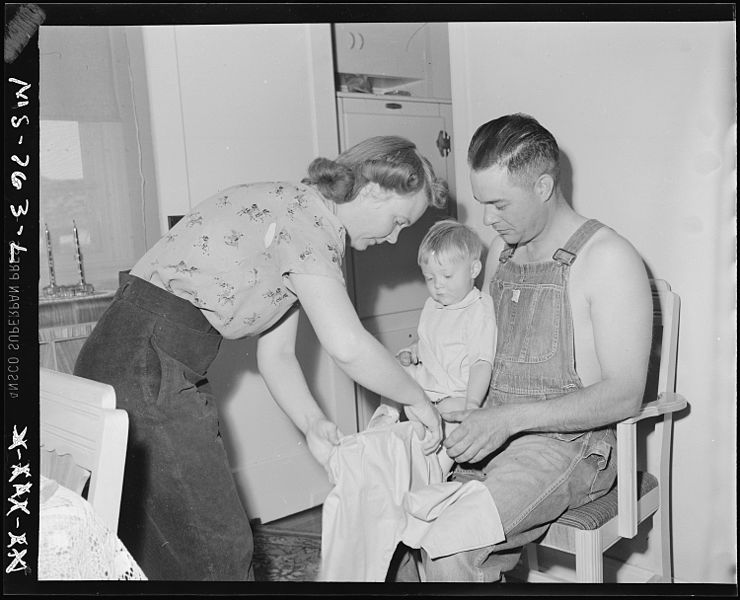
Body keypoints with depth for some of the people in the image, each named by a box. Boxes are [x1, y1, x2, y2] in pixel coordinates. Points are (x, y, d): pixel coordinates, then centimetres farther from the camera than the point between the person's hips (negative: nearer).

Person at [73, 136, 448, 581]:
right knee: (217, 553, 0)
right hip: (145, 364, -10)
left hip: (164, 367, 10)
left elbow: (276, 353, 13)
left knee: (171, 543, 19)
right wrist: (418, 400, -10)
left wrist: (313, 424, 1)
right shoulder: (304, 215, -16)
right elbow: (347, 347, -26)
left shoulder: (307, 222, 14)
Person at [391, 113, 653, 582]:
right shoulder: (502, 249, 12)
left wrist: (511, 418, -25)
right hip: (492, 430, 7)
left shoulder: (608, 259, -11)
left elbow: (625, 395, -16)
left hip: (571, 441, -7)